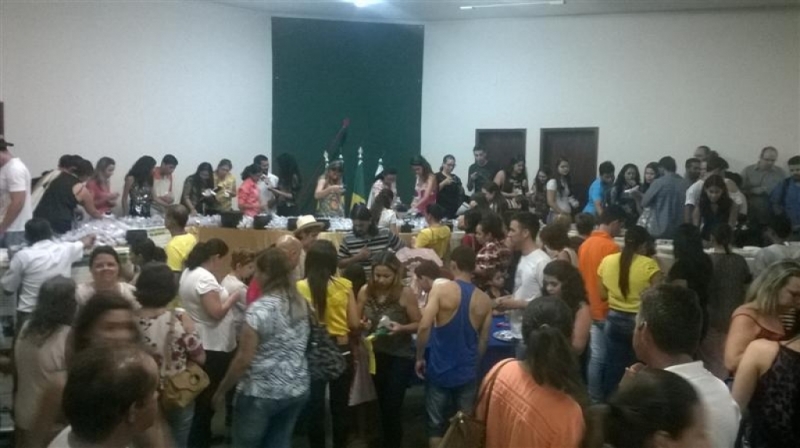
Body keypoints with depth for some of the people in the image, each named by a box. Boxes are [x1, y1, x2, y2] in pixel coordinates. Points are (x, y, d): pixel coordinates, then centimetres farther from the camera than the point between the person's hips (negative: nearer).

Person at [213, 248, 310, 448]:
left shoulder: (260, 308, -18)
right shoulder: (300, 303, 3)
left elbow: (244, 359, -16)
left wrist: (222, 389, -6)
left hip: (262, 393, -6)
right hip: (297, 389, 6)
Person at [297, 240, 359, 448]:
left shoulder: (300, 288, -10)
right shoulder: (345, 285, -5)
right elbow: (354, 323, -3)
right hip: (341, 352, 2)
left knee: (314, 407, 10)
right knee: (340, 407, 16)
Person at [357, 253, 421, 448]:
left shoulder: (405, 293, -17)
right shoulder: (365, 291, -7)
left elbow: (419, 324, -11)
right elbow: (357, 320, 4)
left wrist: (401, 328, -29)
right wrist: (363, 324, -17)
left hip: (401, 356, -4)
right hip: (377, 354, 4)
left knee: (393, 406, -3)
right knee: (383, 403, 19)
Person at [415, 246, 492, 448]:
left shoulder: (440, 290, -13)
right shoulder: (484, 300, 0)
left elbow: (424, 326, -21)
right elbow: (484, 340, 7)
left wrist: (420, 357, -7)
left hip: (439, 369, -3)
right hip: (467, 372, 3)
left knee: (436, 424, 12)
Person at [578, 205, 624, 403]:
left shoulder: (585, 244, 6)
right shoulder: (611, 247, -18)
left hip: (591, 309, 7)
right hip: (607, 311, -7)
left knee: (595, 356, 13)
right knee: (604, 358, 2)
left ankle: (593, 398, 20)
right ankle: (599, 400, 10)